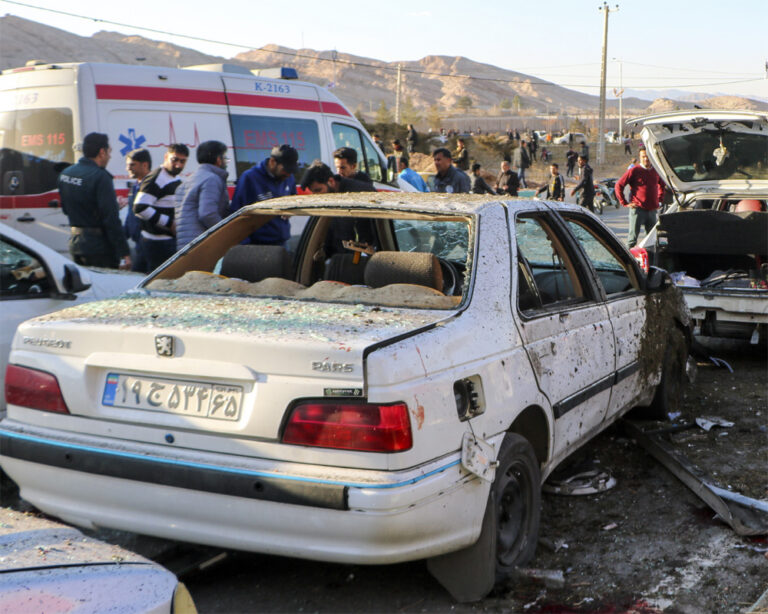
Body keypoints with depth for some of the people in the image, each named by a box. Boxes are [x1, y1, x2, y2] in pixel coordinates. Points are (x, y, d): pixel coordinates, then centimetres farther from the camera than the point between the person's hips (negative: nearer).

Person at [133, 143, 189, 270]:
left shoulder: (177, 179, 16)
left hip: (172, 239, 9)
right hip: (158, 243, -9)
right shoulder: (155, 179, -14)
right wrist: (170, 223, -20)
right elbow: (140, 208, -23)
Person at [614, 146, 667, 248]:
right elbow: (618, 185, -5)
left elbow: (662, 185, 30)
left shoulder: (655, 171, 10)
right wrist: (625, 203, -7)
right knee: (633, 235, -6)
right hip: (638, 208, -5)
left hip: (652, 210, 5)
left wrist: (659, 199, 17)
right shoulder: (634, 170, -5)